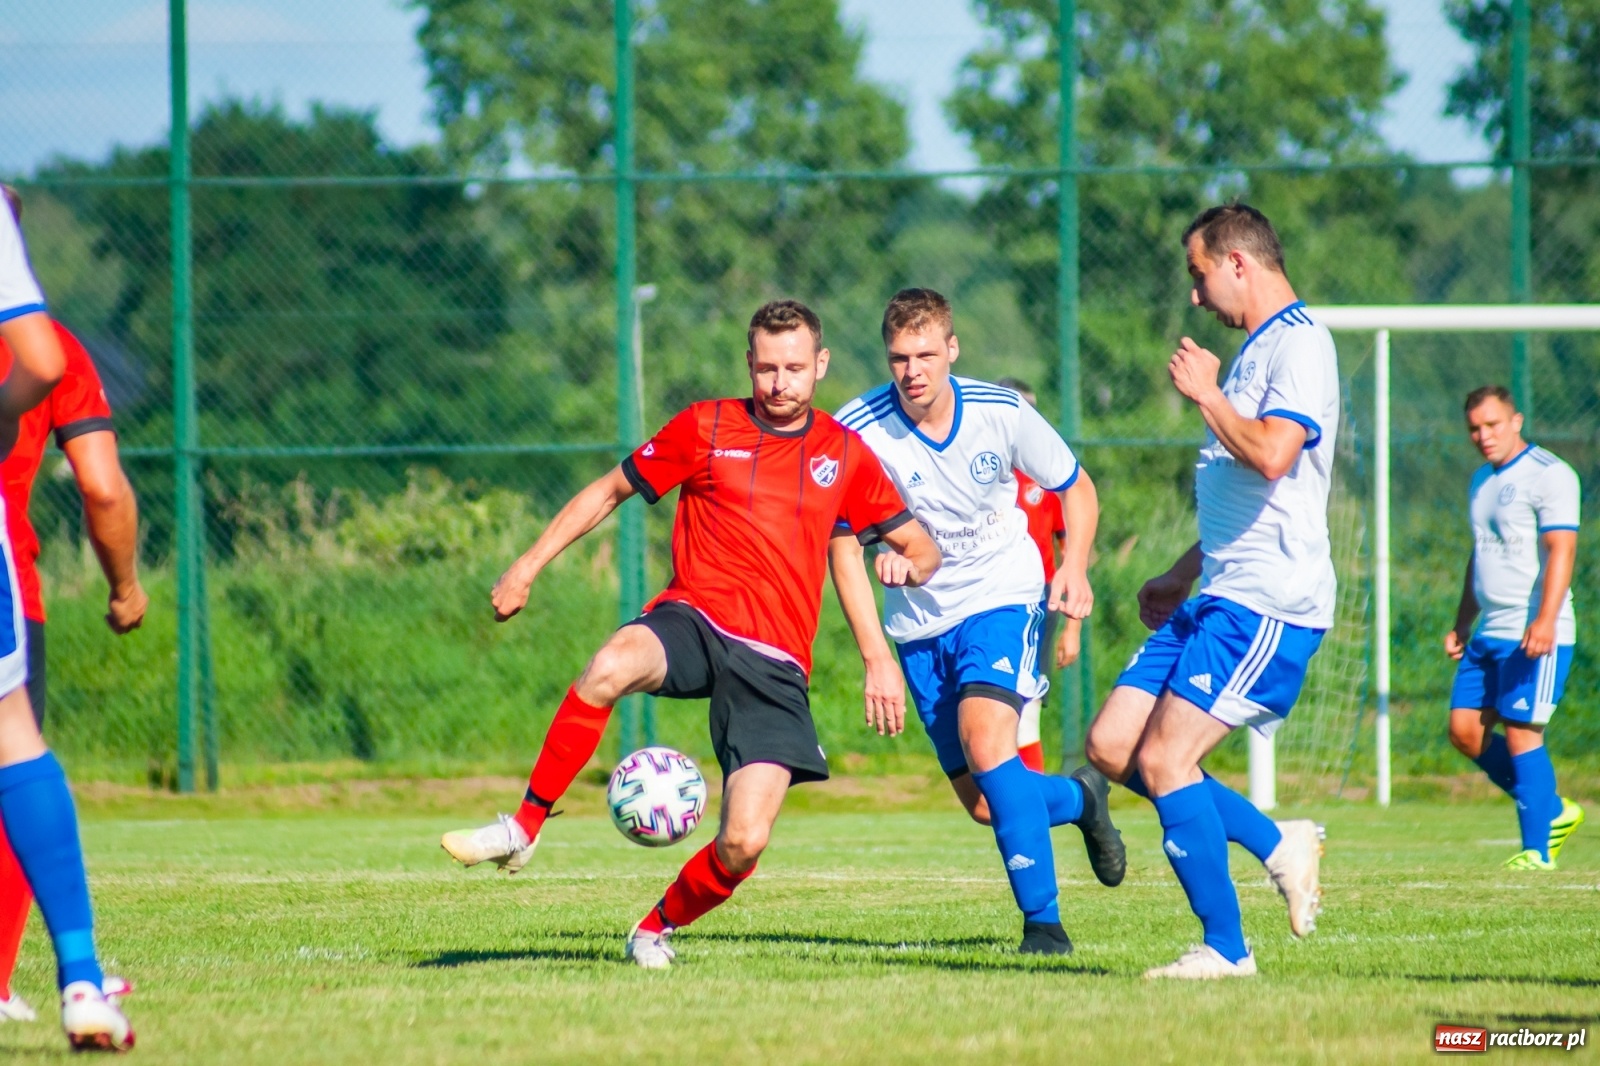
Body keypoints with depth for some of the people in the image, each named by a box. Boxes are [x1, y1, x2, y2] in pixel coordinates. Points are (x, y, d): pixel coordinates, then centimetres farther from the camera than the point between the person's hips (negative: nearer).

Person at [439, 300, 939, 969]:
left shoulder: (846, 453, 12)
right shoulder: (705, 428, 8)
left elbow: (923, 550, 19)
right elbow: (611, 491, 18)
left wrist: (904, 566, -6)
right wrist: (528, 565, 10)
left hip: (774, 662, 1)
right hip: (695, 619, -1)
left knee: (744, 844, -16)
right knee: (612, 665, -39)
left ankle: (660, 927, 17)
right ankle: (524, 828, -26)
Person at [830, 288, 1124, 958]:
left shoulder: (1002, 413, -13)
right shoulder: (857, 432, -16)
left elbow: (1076, 488, 4)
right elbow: (843, 550, -9)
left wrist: (1075, 566, -14)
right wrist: (877, 658, -16)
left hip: (1001, 600, -2)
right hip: (920, 622, 2)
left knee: (984, 743, -27)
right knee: (984, 804, 2)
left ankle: (1044, 924, -20)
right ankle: (1080, 797, 37)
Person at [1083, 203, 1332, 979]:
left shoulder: (1299, 344, -12)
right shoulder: (1255, 349, 20)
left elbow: (1272, 455, -29)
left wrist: (1204, 393, -14)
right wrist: (1183, 574, 31)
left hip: (1269, 605, -10)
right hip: (1219, 597, 10)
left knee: (1163, 758, -14)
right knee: (1111, 746, 5)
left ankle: (1226, 949, -5)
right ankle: (1279, 846, 14)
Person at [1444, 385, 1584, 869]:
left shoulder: (1548, 475, -9)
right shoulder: (1482, 480, 18)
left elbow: (1561, 549, -18)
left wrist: (1545, 619, -29)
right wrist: (1461, 626, 25)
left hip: (1536, 636, -9)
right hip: (1490, 633, 9)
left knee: (1521, 734, -10)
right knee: (1465, 730, 3)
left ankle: (1536, 851, -3)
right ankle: (1552, 811, 15)